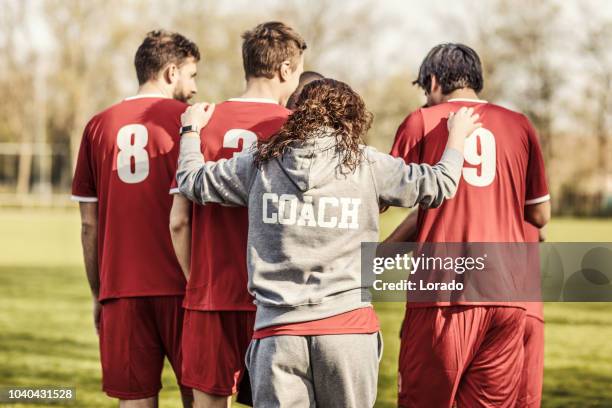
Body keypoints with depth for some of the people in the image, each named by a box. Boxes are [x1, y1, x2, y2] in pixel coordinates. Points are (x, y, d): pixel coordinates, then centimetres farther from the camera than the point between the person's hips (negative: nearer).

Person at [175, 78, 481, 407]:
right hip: (349, 327, -1)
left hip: (277, 332, 1)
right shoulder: (367, 165, 2)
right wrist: (458, 135, 27)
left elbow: (192, 182, 16)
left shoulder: (260, 164, 6)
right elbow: (438, 185, 8)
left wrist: (190, 131, 35)